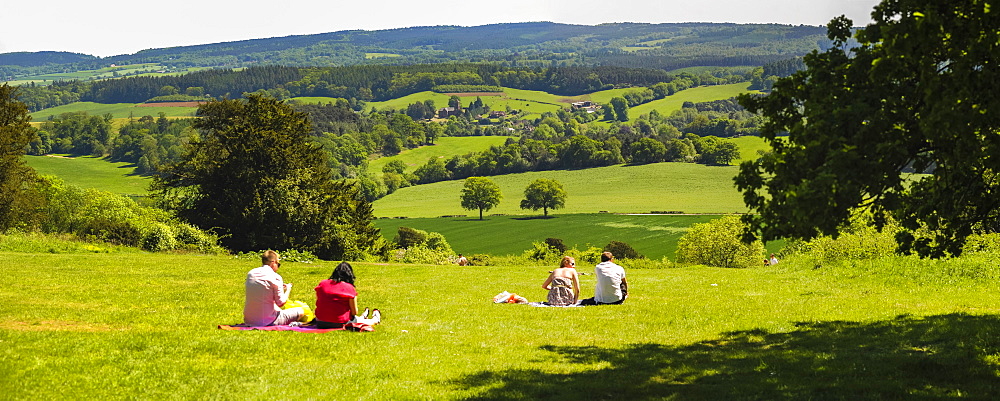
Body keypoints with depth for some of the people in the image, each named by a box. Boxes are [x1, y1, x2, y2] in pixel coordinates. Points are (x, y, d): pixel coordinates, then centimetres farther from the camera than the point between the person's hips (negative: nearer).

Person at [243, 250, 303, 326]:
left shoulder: (250, 274, 6)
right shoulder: (275, 277, -12)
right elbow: (280, 303, -11)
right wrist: (287, 290, 8)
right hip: (268, 321, -7)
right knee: (300, 311, 5)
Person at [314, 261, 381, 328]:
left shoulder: (322, 284, -3)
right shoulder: (349, 288, -15)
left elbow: (317, 304, 7)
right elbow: (354, 312, -10)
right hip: (341, 324, -5)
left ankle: (363, 316, 64)